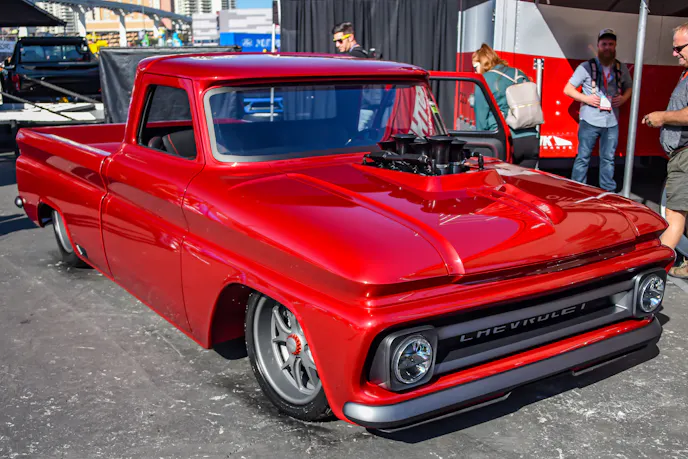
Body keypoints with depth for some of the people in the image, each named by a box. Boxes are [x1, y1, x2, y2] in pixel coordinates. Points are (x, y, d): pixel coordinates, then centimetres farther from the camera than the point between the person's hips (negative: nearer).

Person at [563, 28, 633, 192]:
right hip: (590, 121, -4)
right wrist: (586, 98, -16)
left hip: (612, 122, 4)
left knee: (608, 159, 11)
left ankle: (608, 193, 20)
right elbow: (568, 89, -2)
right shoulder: (586, 67, -3)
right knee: (583, 158, 2)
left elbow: (629, 88, 22)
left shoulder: (622, 68, 8)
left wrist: (624, 98, -1)